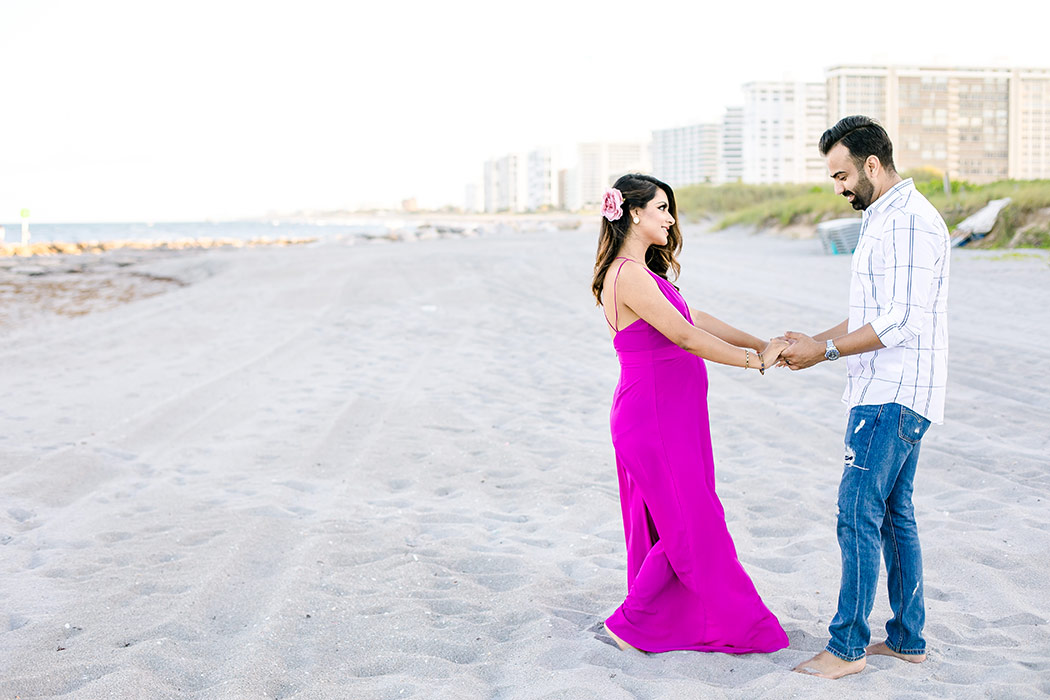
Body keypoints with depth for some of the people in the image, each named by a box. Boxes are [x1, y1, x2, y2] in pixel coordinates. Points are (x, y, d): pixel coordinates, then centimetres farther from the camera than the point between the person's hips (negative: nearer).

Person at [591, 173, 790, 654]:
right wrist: (756, 361, -16)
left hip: (674, 415, 10)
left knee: (669, 523, 16)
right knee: (689, 527, -3)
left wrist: (761, 343, 7)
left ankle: (672, 622, 27)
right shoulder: (628, 276, -19)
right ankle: (630, 623, 9)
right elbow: (684, 336, -22)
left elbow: (697, 318, 14)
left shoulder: (644, 272, 14)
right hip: (652, 418, -10)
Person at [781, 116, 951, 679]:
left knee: (858, 510, -8)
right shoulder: (881, 219, 17)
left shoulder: (911, 222, -16)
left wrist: (826, 350, -14)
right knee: (893, 513, 13)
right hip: (883, 393, 11)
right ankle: (907, 637, 21)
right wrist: (813, 341, 11)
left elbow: (901, 323, -22)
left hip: (894, 396, -11)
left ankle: (847, 646, 0)